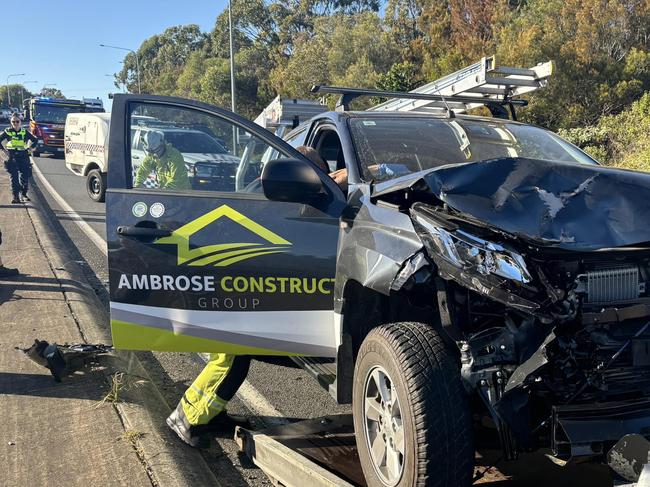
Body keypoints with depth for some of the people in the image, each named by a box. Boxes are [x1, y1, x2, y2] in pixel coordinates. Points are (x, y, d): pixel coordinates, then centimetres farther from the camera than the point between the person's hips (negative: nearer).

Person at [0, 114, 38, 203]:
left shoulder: (24, 132, 7)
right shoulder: (7, 131, 3)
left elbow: (35, 140, 16)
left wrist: (29, 149, 8)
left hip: (23, 156, 2)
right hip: (12, 156, -1)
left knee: (25, 176, -1)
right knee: (14, 177, -4)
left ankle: (24, 194, 16)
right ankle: (15, 196, -2)